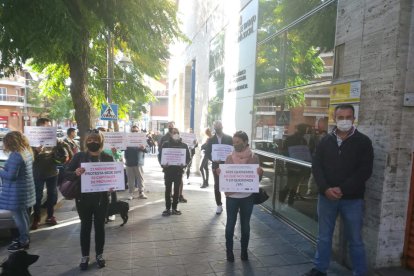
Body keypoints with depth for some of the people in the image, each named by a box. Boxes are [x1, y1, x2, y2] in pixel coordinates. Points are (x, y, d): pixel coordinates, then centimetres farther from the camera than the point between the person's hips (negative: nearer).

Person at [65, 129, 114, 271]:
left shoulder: (107, 158, -4)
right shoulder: (79, 156, -4)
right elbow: (66, 172, -3)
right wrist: (75, 173, -25)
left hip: (101, 198, 0)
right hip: (83, 198, 0)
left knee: (100, 226, 13)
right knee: (85, 226, 12)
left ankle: (99, 254, 30)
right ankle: (84, 256, 28)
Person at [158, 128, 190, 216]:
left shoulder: (183, 145, 6)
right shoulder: (166, 144, 3)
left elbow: (188, 157, 7)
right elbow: (160, 155, 3)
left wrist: (185, 164, -12)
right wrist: (162, 164, -14)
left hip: (179, 170, 1)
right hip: (168, 170, -1)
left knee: (177, 189, 7)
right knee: (168, 189, 2)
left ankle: (174, 208, 16)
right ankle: (167, 208, 9)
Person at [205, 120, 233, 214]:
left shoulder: (229, 138, 1)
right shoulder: (211, 140, 6)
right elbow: (207, 153, 4)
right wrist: (213, 159, -14)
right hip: (216, 165, 2)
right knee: (217, 186, 4)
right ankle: (219, 205, 14)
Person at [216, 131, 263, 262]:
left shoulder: (254, 158, -4)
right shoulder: (229, 158, -2)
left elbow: (257, 178, 2)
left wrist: (260, 173, -19)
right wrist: (220, 173, -18)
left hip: (247, 197, 0)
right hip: (231, 196, 0)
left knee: (245, 225, 13)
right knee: (230, 225, 8)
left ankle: (244, 250, 30)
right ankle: (229, 251, 24)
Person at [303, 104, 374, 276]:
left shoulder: (363, 142, -2)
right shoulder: (325, 141, 5)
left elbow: (365, 171, -9)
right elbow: (316, 167, 0)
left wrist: (342, 189, -16)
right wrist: (326, 189, -15)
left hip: (352, 199, -2)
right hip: (326, 197, 3)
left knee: (355, 240, 9)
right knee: (323, 237, 14)